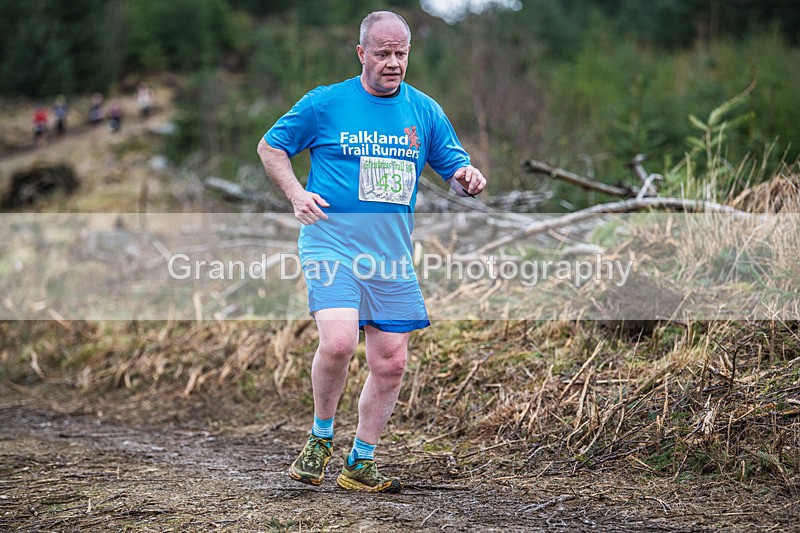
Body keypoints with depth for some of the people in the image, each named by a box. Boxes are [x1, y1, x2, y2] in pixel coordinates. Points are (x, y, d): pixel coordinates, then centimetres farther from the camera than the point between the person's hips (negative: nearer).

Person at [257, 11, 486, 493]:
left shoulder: (424, 111, 9)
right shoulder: (325, 103, 0)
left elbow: (456, 169, 13)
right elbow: (270, 146, 9)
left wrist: (469, 179, -11)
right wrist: (297, 193, -7)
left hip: (392, 255, 4)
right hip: (331, 243, -4)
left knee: (391, 364, 4)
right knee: (338, 341, -24)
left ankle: (360, 465, 20)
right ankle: (321, 439, 3)